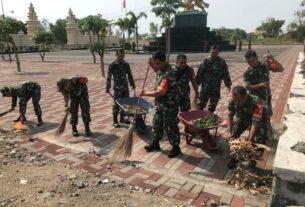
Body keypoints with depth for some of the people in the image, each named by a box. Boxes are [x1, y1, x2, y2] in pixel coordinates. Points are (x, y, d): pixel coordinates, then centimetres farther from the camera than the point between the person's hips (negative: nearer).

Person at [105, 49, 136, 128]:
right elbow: (109, 77, -6)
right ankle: (115, 120, 8)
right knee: (117, 103, -2)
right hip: (117, 87, -5)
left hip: (125, 86, 5)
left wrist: (132, 84, 17)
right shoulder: (113, 65, -7)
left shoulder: (126, 64, 6)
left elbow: (130, 75, 15)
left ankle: (122, 118, 25)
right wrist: (107, 87, -8)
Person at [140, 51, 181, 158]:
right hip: (161, 104, 9)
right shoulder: (162, 68, 2)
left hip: (169, 106, -9)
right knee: (157, 124, 19)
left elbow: (161, 92, -32)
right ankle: (155, 143, 36)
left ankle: (176, 148, 20)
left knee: (170, 127, 4)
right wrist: (152, 65, 9)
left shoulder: (168, 74, -28)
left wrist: (145, 93, -22)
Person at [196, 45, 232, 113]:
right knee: (202, 102, -1)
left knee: (213, 104, 13)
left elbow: (225, 74, 3)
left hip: (216, 87, 3)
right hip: (206, 85, -2)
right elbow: (200, 73, -5)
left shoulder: (222, 62, 1)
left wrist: (228, 84, 0)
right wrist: (197, 83, -6)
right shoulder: (206, 61, -5)